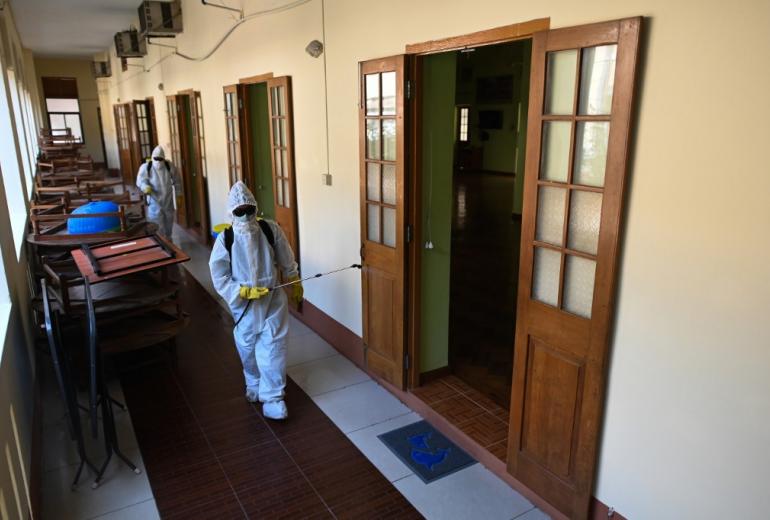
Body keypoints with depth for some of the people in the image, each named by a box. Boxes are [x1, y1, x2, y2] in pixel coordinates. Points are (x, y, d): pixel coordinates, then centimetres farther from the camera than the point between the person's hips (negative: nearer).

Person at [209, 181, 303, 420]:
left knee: (273, 349, -1)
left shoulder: (271, 230, -10)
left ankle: (272, 398, 11)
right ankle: (254, 384, 45)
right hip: (244, 304, 1)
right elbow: (220, 279, -10)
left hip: (273, 301, 0)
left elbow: (287, 262, 4)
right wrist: (245, 291, -22)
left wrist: (295, 285, 14)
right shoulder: (225, 239, -14)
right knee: (248, 349, 18)